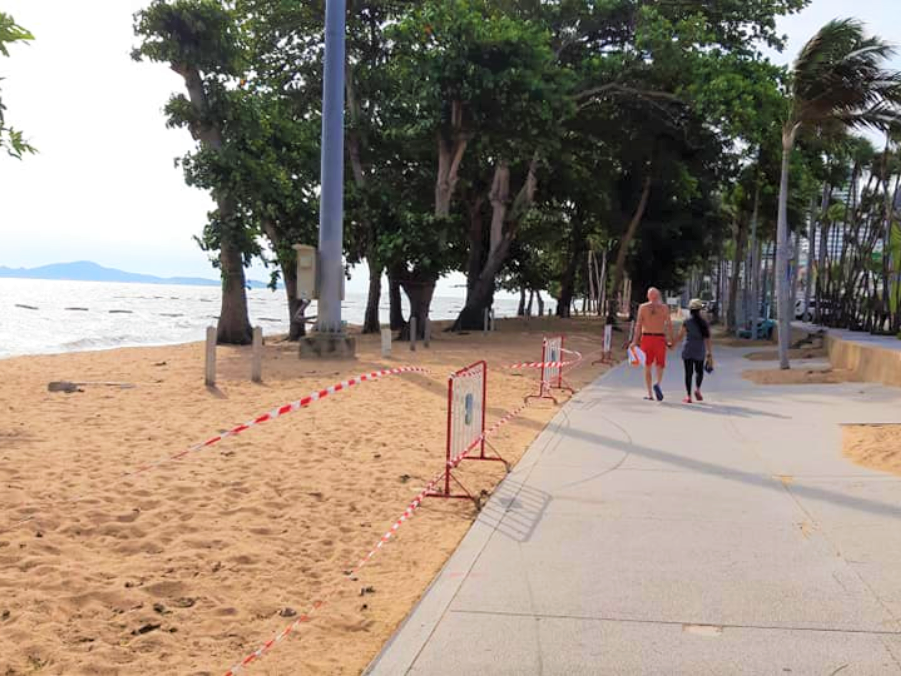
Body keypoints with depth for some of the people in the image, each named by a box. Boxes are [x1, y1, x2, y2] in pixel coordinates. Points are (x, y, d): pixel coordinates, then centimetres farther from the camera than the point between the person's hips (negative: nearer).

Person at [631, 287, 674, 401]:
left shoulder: (642, 307, 2)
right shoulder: (664, 308, 3)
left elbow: (638, 324, -5)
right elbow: (669, 325, -2)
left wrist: (635, 341, -6)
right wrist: (670, 341, 3)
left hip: (646, 337, 0)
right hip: (660, 338, 0)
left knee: (647, 367, 9)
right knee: (660, 365, 12)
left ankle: (650, 394, 6)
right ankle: (658, 384, -18)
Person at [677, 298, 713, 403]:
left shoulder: (687, 322, -6)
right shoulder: (704, 322, -1)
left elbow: (680, 336, -4)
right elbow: (707, 338, -4)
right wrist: (709, 351, 0)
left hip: (688, 349, -2)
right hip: (700, 350, 2)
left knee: (689, 372, 1)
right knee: (699, 371, 19)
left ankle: (688, 396, -3)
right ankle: (697, 389, -3)